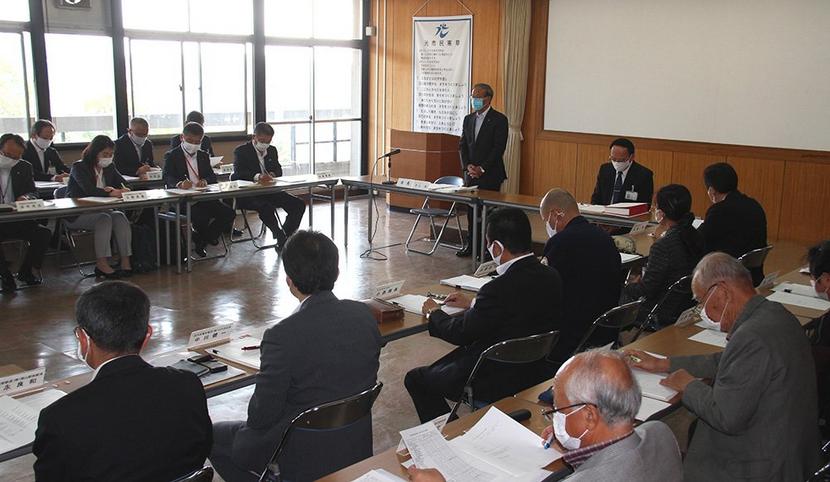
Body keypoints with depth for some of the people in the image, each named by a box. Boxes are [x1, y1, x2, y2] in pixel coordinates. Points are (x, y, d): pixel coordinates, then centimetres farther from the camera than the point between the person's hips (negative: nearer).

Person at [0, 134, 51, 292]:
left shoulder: (24, 168, 8)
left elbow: (34, 193, 8)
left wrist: (26, 197, -18)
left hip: (17, 219, 3)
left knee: (44, 234, -20)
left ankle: (24, 272, 3)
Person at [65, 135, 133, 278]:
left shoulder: (109, 167, 12)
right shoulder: (79, 167, -7)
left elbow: (124, 184, 5)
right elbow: (88, 190, -23)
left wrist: (123, 190, -21)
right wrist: (109, 193, -37)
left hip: (100, 210, 5)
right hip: (77, 214, -5)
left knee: (120, 217, -24)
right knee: (104, 218, -32)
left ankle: (125, 261, -31)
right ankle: (101, 263, -34)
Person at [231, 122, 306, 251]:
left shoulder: (272, 150, 15)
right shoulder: (241, 151, -5)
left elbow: (278, 170, 12)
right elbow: (238, 173, -20)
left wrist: (273, 174, -14)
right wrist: (257, 177, -39)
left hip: (269, 191, 6)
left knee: (298, 204, -10)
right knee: (266, 207, -37)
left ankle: (285, 237, -6)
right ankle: (281, 237, -22)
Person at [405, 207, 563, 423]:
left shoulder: (499, 289, -29)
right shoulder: (551, 276, -6)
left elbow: (460, 333, -15)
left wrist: (434, 313, 5)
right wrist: (473, 304, 20)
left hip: (501, 382, -8)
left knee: (415, 379, 11)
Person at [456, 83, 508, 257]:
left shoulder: (499, 119, -5)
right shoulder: (468, 119, 14)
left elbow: (499, 148, -11)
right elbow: (462, 145, 12)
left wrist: (482, 168, -14)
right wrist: (468, 166, -3)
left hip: (490, 175, -6)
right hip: (471, 174, 6)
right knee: (471, 210, 9)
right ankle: (471, 245, 17)